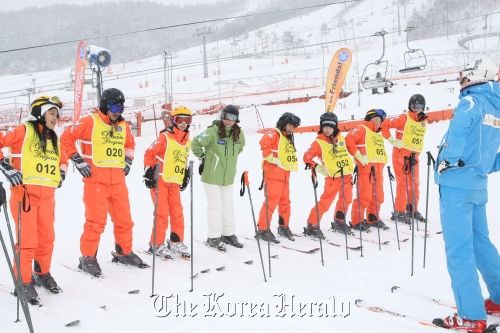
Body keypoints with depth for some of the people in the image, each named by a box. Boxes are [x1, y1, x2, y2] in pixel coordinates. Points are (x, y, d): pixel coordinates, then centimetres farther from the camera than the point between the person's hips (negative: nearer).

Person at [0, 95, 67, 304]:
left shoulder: (54, 139, 16)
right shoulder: (24, 131, -4)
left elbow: (62, 159, 31)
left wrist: (61, 174, 15)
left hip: (47, 195, 6)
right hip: (24, 192, -6)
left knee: (47, 237, 11)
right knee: (27, 239, -6)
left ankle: (42, 274, 30)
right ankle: (23, 282, 6)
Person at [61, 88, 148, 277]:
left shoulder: (123, 126, 12)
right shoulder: (89, 122, -6)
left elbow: (130, 144, 30)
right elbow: (66, 139, -4)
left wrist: (128, 161, 15)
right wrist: (77, 160, -7)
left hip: (118, 182, 6)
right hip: (96, 181, -6)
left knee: (124, 219, 12)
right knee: (96, 221, -6)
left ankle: (124, 253, 28)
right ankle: (88, 258, 7)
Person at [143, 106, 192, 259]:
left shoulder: (187, 141, 10)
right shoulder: (165, 137, -11)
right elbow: (149, 153, -9)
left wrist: (185, 175, 20)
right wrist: (148, 172, -12)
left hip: (175, 182, 7)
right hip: (160, 180, -7)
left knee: (177, 212, 8)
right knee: (162, 213, -6)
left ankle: (177, 242, 20)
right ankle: (157, 244, 3)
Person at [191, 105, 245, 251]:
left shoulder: (239, 133, 1)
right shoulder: (213, 131, -17)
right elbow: (196, 143, -10)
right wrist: (202, 158, -3)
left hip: (228, 177, 6)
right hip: (212, 175, -6)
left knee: (228, 206, 13)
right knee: (215, 206, -2)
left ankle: (228, 234, 27)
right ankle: (213, 237, 8)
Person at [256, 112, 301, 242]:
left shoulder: (288, 139, 22)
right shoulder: (274, 134, -7)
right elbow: (264, 143, -27)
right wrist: (270, 157, -25)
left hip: (285, 176, 9)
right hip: (273, 174, -9)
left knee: (285, 201, 15)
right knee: (271, 201, -11)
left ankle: (284, 227, 27)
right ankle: (263, 229, -7)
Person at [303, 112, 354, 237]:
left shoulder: (340, 138, 7)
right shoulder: (319, 142, -8)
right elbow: (307, 158, -7)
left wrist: (351, 165, 22)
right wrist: (318, 168, -16)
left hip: (347, 174, 6)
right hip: (333, 177, -6)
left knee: (346, 200, 15)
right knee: (326, 201, -9)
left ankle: (339, 222, 33)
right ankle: (312, 225, -1)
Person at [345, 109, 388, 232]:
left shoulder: (378, 135, 28)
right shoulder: (362, 129, 0)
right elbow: (348, 140, -14)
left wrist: (383, 160, 14)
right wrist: (358, 155, -15)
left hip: (378, 170, 9)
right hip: (365, 168, -9)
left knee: (378, 197, 11)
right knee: (364, 196, -10)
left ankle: (373, 219, 25)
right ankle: (357, 221, -2)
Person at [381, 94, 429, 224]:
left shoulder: (423, 121, 9)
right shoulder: (404, 118, -10)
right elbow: (385, 125, -14)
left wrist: (417, 150, 17)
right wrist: (392, 141, -13)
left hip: (414, 156, 7)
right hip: (401, 154, -6)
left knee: (415, 183, 11)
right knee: (403, 183, -4)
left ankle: (412, 209, 23)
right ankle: (399, 211, 3)